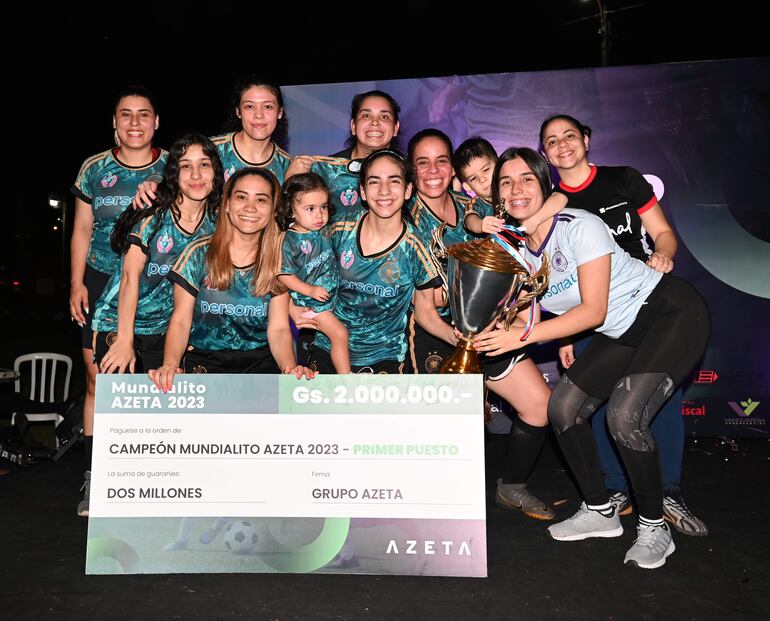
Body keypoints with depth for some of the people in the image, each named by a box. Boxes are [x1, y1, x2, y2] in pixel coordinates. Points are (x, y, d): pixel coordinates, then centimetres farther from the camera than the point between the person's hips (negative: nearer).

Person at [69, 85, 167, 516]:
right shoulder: (95, 169, 7)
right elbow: (82, 230, 11)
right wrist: (77, 284, 4)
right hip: (101, 284, 2)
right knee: (99, 381, 2)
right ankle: (94, 478, 13)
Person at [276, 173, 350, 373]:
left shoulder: (323, 231, 0)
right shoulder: (290, 241, -21)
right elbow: (284, 276, -19)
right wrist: (311, 290, -23)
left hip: (334, 293, 7)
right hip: (311, 303, -7)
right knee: (339, 333, -11)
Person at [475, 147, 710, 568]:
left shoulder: (579, 226, -24)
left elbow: (593, 311, -26)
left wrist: (522, 337, -29)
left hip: (673, 313, -7)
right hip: (621, 335, 8)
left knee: (624, 415, -24)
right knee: (562, 408, -1)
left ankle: (654, 529, -1)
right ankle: (600, 512, 17)